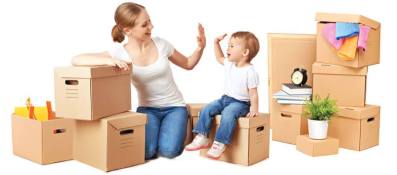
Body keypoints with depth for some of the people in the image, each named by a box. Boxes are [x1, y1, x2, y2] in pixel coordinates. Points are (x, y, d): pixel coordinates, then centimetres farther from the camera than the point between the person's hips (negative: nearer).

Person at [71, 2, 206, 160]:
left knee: (169, 151, -23)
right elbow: (76, 60, -22)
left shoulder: (160, 44, -7)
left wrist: (200, 48, -11)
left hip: (174, 107, 1)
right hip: (147, 108, 0)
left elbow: (188, 64, 10)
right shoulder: (119, 52, -14)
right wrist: (109, 60, -36)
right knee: (146, 152, -24)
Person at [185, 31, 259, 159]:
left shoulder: (250, 71, -15)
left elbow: (253, 93, -14)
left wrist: (254, 109, -22)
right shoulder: (229, 64, 7)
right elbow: (219, 58, 28)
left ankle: (219, 144, -30)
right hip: (225, 98, 8)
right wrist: (216, 43, 15)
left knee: (227, 115, -34)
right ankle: (202, 138, -3)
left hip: (240, 103, -8)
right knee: (206, 110, -7)